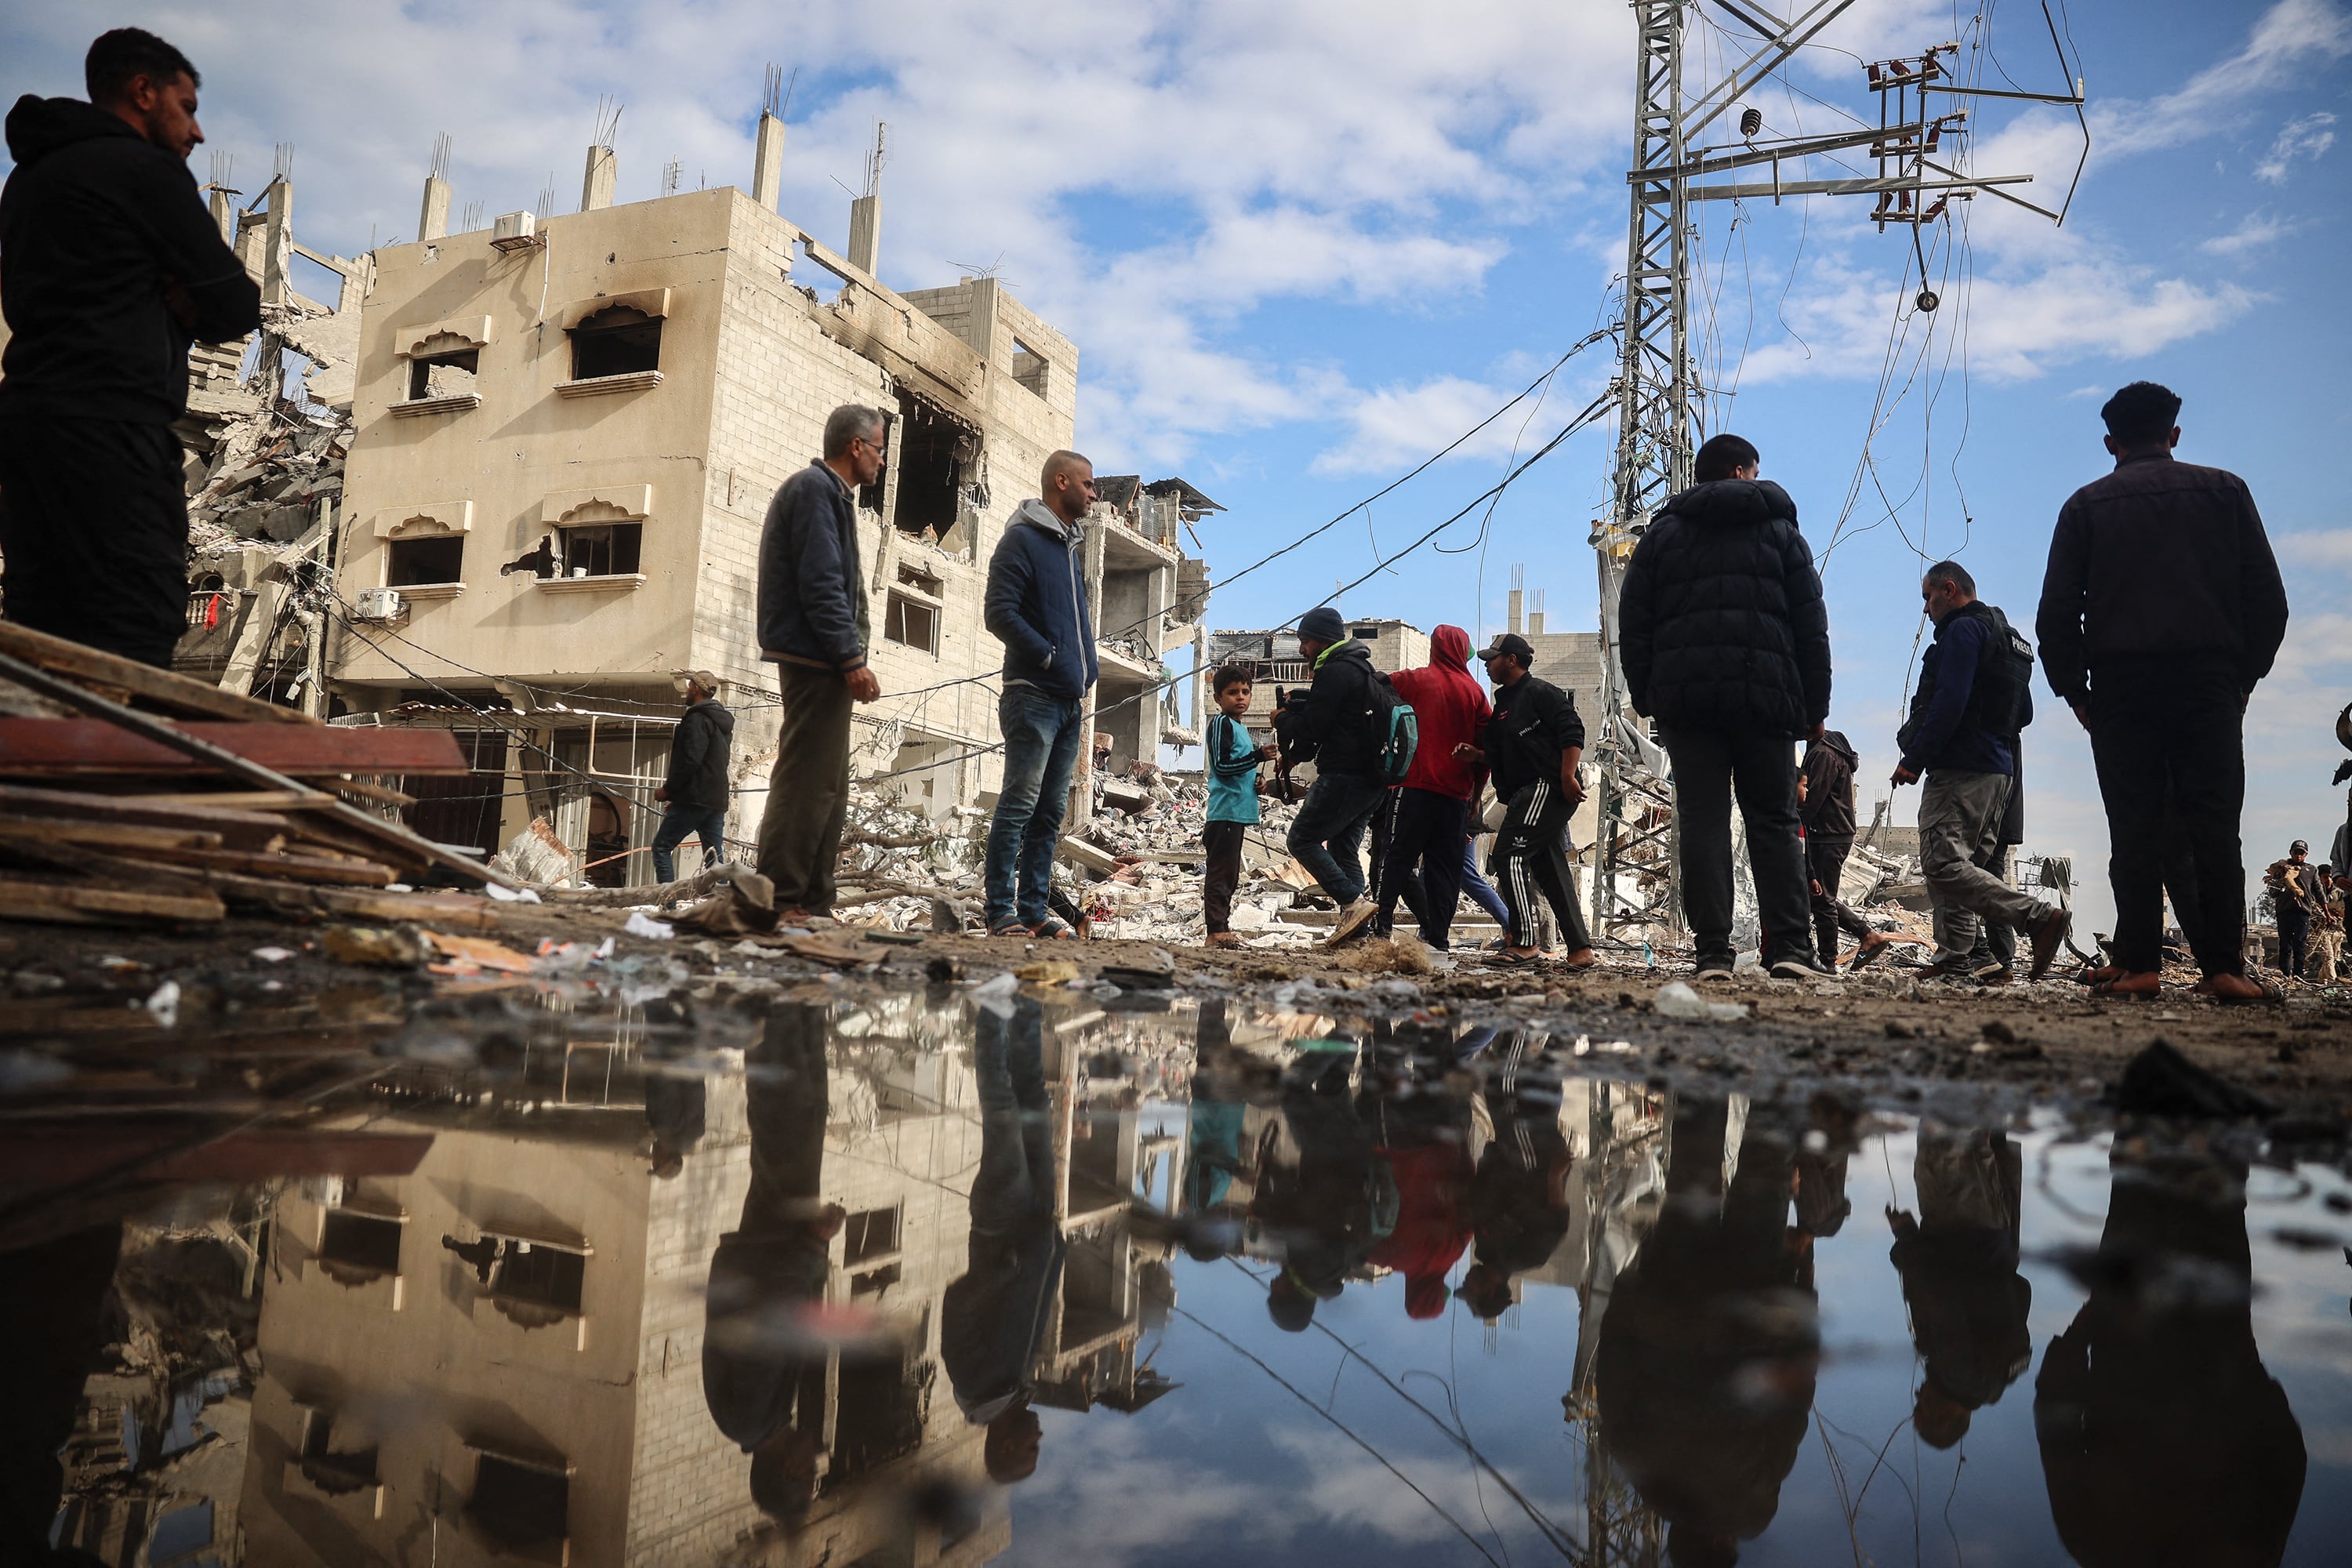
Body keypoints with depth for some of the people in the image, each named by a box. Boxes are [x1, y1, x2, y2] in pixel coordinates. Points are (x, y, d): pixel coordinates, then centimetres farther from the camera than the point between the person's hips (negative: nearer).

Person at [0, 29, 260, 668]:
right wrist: (185, 310, 15)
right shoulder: (146, 168, -1)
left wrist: (167, 306, 6)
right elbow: (238, 308, -4)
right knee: (135, 638, -15)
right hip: (110, 424, -9)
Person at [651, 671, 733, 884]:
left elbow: (691, 760, -19)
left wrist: (668, 789, -11)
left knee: (661, 847, -2)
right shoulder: (723, 721, 19)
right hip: (717, 800, 9)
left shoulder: (697, 720, -10)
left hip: (695, 799, -9)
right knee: (715, 857, 6)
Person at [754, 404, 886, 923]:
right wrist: (851, 658, -21)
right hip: (816, 661, -11)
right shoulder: (816, 488, -7)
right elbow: (820, 583, -18)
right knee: (807, 783, -12)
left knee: (828, 788, 11)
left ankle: (814, 904, 14)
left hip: (819, 665, 11)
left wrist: (849, 657, 18)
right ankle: (781, 901, -11)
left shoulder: (826, 491, 24)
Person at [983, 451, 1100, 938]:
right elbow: (999, 614, -14)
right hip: (1034, 696, -8)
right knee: (1018, 805, -8)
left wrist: (1087, 673, 14)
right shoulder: (1022, 538, -4)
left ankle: (1034, 907, 12)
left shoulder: (1073, 546, 21)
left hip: (1070, 701, 8)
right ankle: (1002, 912, -5)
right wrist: (1050, 656, -16)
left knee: (1051, 811, 8)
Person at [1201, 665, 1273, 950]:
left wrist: (1255, 782, 11)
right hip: (1225, 811, -10)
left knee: (1229, 875, 13)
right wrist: (1258, 756, -24)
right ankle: (1216, 931, -10)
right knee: (1220, 873, -10)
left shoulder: (1240, 727, 21)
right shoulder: (1221, 723, -8)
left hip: (1237, 811, 10)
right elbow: (1222, 766, -18)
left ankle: (1222, 930, 18)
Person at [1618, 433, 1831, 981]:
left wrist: (1645, 697, 11)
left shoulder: (1663, 533, 13)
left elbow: (1633, 624, 7)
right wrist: (1815, 707, 11)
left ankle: (1713, 953, -6)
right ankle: (1790, 946, -3)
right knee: (1774, 821, 6)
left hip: (1686, 702, 0)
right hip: (1765, 700, 0)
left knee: (1702, 822, -1)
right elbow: (1811, 626, 8)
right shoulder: (1780, 531, 12)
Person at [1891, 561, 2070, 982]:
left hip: (1961, 769, -11)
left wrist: (1914, 760, -16)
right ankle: (1954, 960, 8)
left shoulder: (1963, 629, -7)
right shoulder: (2003, 634, 25)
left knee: (1942, 864, -16)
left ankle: (2040, 916, -21)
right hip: (1996, 769, 11)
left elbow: (1949, 702, -19)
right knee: (1957, 864, 10)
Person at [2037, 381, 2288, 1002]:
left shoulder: (2087, 504, 8)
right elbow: (2268, 599, 7)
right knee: (2214, 826, 0)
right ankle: (2223, 967, -5)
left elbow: (2057, 612, 2)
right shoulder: (2225, 491, 11)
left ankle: (2138, 966, -4)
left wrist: (2072, 689, 9)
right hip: (2210, 680, 1)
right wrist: (2246, 674, 15)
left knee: (2135, 829, -1)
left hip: (2120, 683, 0)